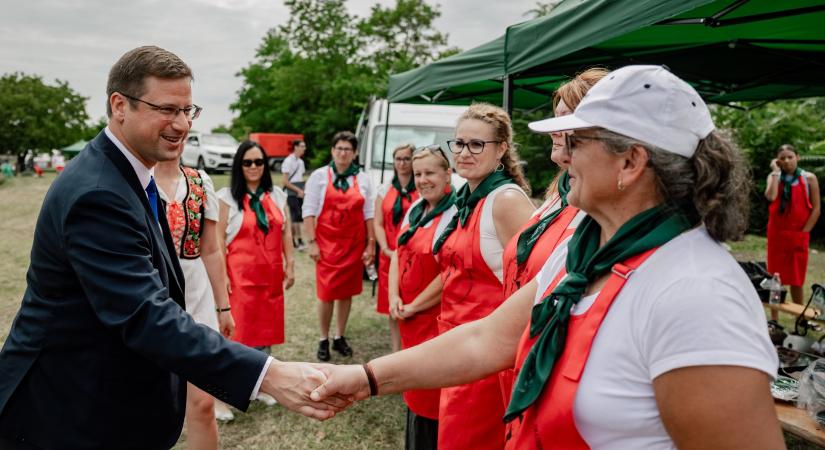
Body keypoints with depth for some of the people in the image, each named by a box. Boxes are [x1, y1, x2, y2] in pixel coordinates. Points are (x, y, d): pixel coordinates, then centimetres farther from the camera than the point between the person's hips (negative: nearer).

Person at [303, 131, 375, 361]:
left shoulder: (363, 179, 7)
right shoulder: (319, 176, 0)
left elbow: (369, 214, 7)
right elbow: (308, 211, -3)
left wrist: (371, 244, 2)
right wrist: (312, 242, -9)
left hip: (354, 243, 3)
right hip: (327, 242, -2)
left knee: (347, 291, 10)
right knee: (326, 292, -2)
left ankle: (340, 337, 24)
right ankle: (324, 340, 14)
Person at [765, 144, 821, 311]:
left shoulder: (809, 178, -2)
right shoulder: (774, 177, 1)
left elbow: (816, 208, -1)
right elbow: (770, 197, -20)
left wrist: (804, 232, -7)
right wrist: (776, 171, -13)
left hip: (798, 235, -1)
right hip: (776, 233, 1)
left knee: (796, 280, 6)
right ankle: (774, 319, 13)